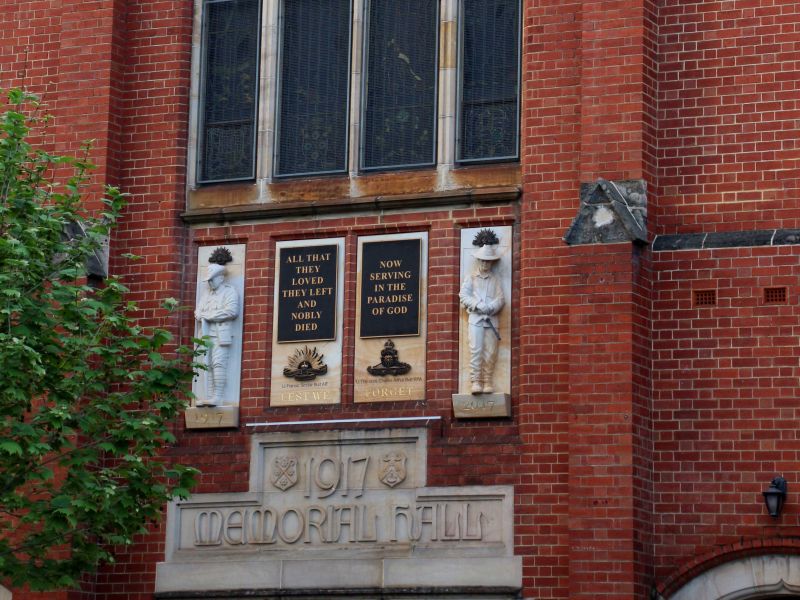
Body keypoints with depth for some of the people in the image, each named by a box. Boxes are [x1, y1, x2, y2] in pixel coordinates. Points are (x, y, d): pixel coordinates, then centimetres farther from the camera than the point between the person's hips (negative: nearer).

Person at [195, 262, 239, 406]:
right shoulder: (207, 293, 25)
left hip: (221, 334, -7)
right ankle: (209, 396, 1)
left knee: (218, 363, -15)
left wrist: (208, 315, -7)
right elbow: (198, 313, 19)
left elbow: (231, 311, -13)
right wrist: (201, 316, -7)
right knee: (208, 365, 2)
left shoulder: (229, 292, 3)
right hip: (207, 334, 7)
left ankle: (218, 397, -18)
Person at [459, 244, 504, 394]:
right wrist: (478, 306, -12)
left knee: (490, 352, -3)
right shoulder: (471, 278, 14)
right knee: (476, 349, -11)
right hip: (475, 318, -1)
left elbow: (500, 299, 5)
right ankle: (475, 382, -13)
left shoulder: (495, 280, 16)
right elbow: (464, 296, 3)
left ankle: (488, 382, 0)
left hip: (491, 319, 1)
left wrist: (489, 308, -13)